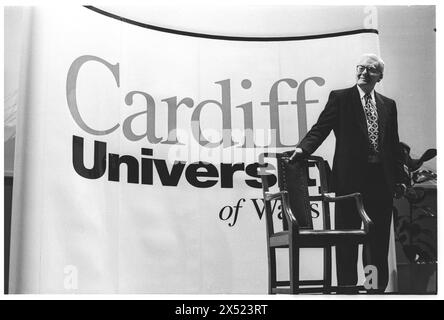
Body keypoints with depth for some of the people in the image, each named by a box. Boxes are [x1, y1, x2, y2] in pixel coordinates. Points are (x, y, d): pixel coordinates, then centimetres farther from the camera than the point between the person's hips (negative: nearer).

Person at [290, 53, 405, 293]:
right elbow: (320, 128, -6)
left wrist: (399, 178, 10)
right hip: (350, 178, -3)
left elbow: (394, 145, 15)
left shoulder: (388, 105, 15)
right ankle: (346, 287, 10)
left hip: (381, 181, 4)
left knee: (379, 240, 8)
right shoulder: (340, 98, 4)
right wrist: (304, 147, -25)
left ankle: (378, 289, 16)